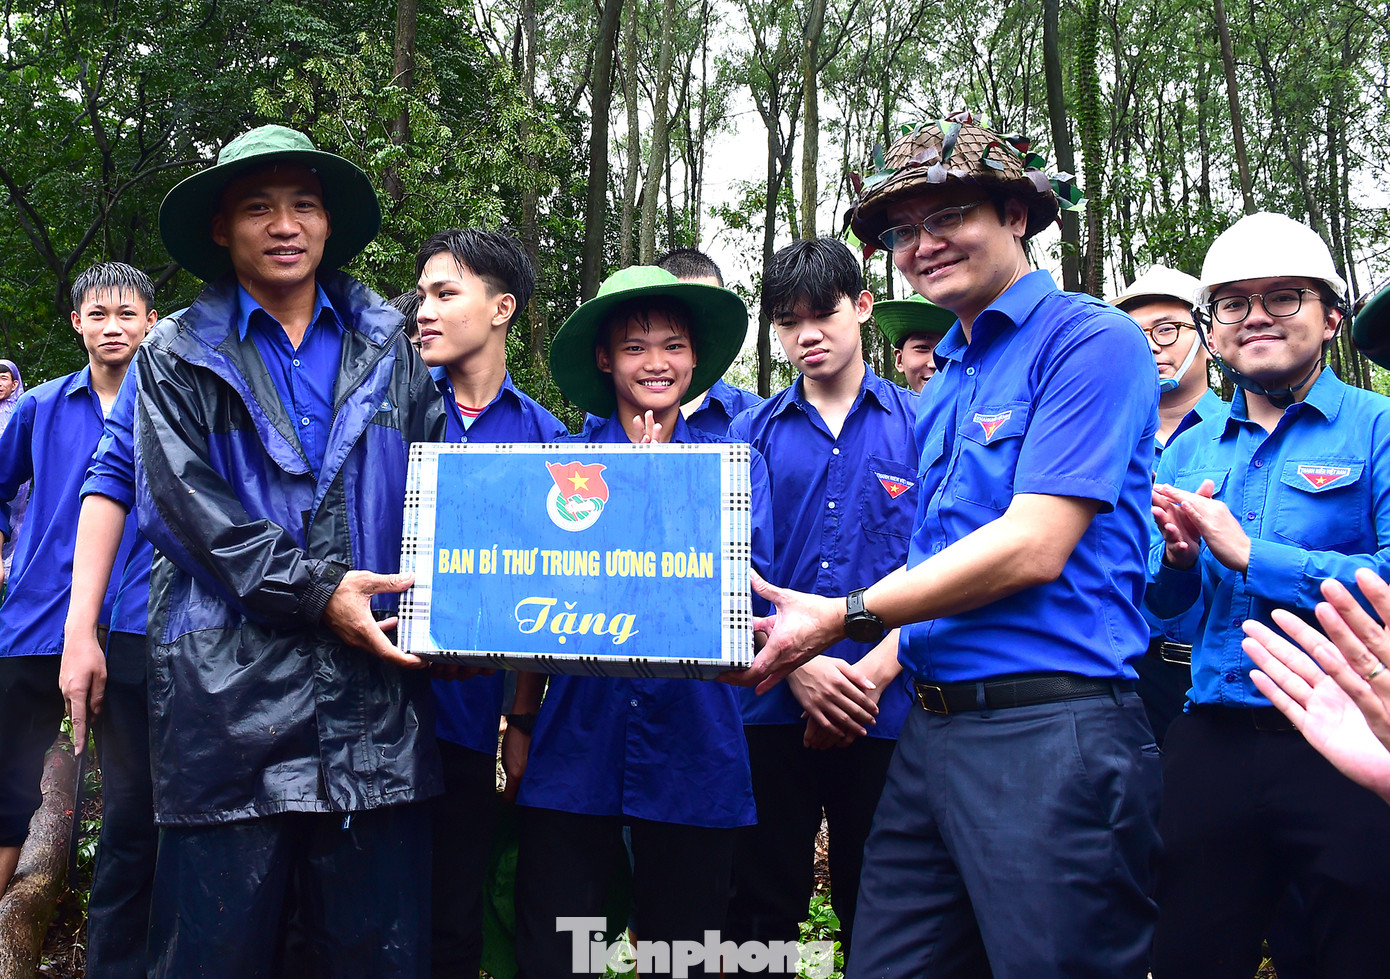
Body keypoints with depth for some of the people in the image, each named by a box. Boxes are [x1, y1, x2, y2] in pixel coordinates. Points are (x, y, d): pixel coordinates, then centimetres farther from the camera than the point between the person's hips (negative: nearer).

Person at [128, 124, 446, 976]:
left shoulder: (388, 349, 15)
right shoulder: (179, 357, 10)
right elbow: (187, 505, -3)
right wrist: (314, 590, -13)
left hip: (376, 687, 2)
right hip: (229, 690, -1)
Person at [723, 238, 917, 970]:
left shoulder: (920, 422, 4)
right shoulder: (754, 433, 8)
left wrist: (877, 670, -13)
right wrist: (795, 665, -12)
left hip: (885, 710, -1)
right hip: (775, 705, 1)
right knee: (762, 908, 9)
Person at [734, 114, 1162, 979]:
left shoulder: (1090, 340, -7)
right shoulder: (945, 379, 19)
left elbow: (1033, 548, -16)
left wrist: (844, 616, -13)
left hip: (1050, 735, -8)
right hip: (931, 728, 8)